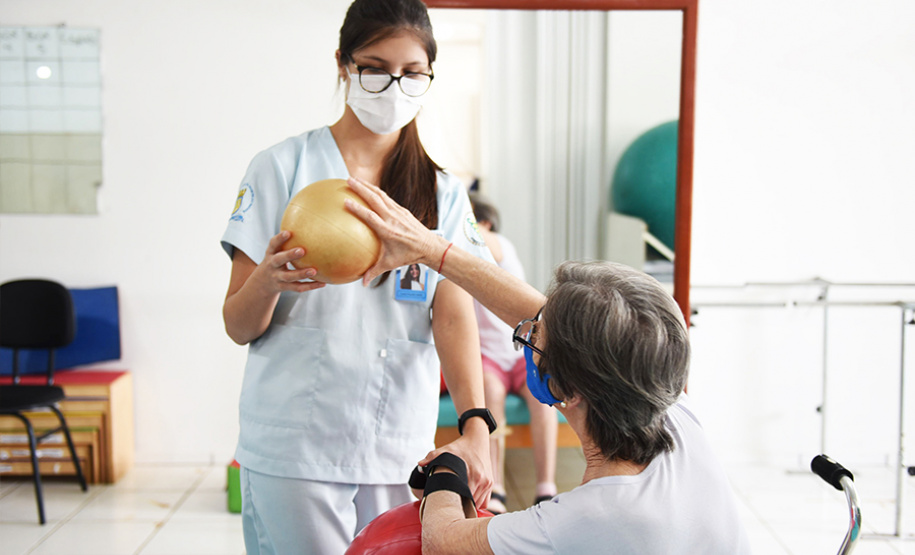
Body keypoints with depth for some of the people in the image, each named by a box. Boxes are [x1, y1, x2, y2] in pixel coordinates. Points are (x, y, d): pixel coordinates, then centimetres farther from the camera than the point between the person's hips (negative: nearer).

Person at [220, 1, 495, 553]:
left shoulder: (443, 193, 6)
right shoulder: (284, 167, -2)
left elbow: (454, 315, -7)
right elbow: (239, 328, -2)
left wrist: (476, 426, -23)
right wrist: (268, 282, -25)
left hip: (401, 451, 3)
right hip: (294, 448, -2)